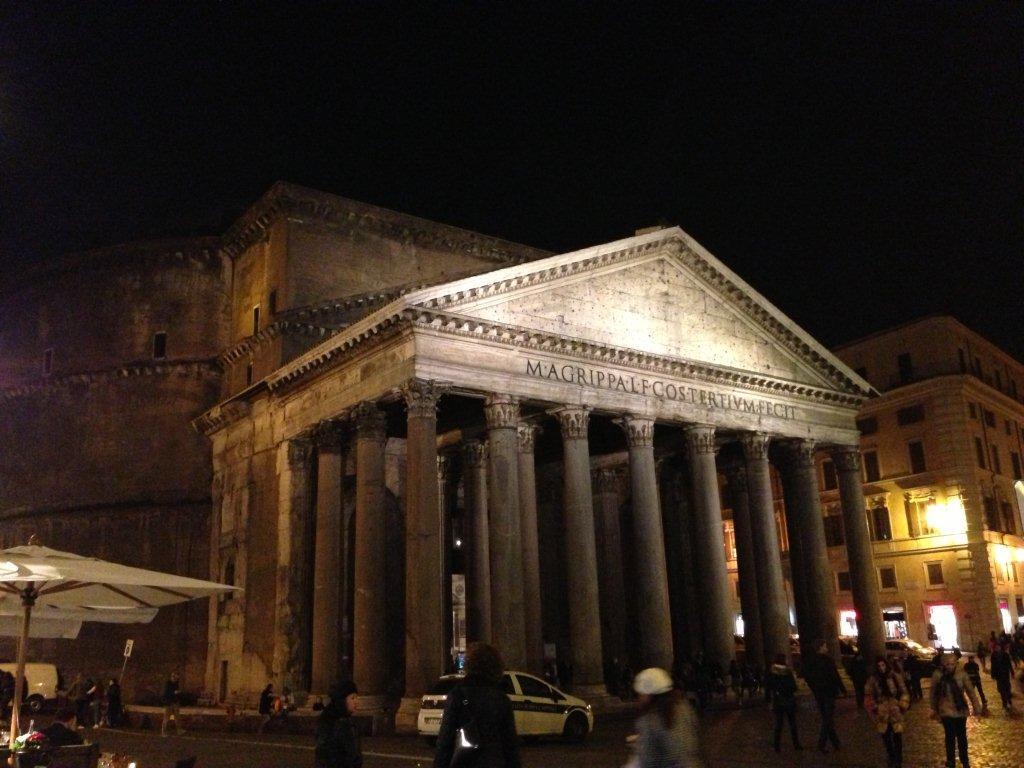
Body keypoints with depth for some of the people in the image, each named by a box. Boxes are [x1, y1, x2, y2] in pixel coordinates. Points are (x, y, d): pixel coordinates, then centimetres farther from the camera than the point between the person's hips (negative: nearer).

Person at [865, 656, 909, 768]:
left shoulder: (895, 677, -1)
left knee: (897, 736, -3)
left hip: (895, 712, -1)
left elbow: (904, 692, 6)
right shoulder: (872, 680, -2)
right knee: (886, 737, 9)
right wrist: (874, 708, -1)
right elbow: (869, 696, 4)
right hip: (882, 714, 1)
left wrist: (902, 706, -1)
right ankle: (891, 759, 27)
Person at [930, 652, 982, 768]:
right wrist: (934, 709, 4)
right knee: (950, 736, 5)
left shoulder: (961, 674, -13)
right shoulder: (937, 675, -13)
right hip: (946, 711, -1)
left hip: (960, 710, 1)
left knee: (961, 736, 14)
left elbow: (970, 691, -5)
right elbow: (934, 693, -3)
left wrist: (976, 706, -5)